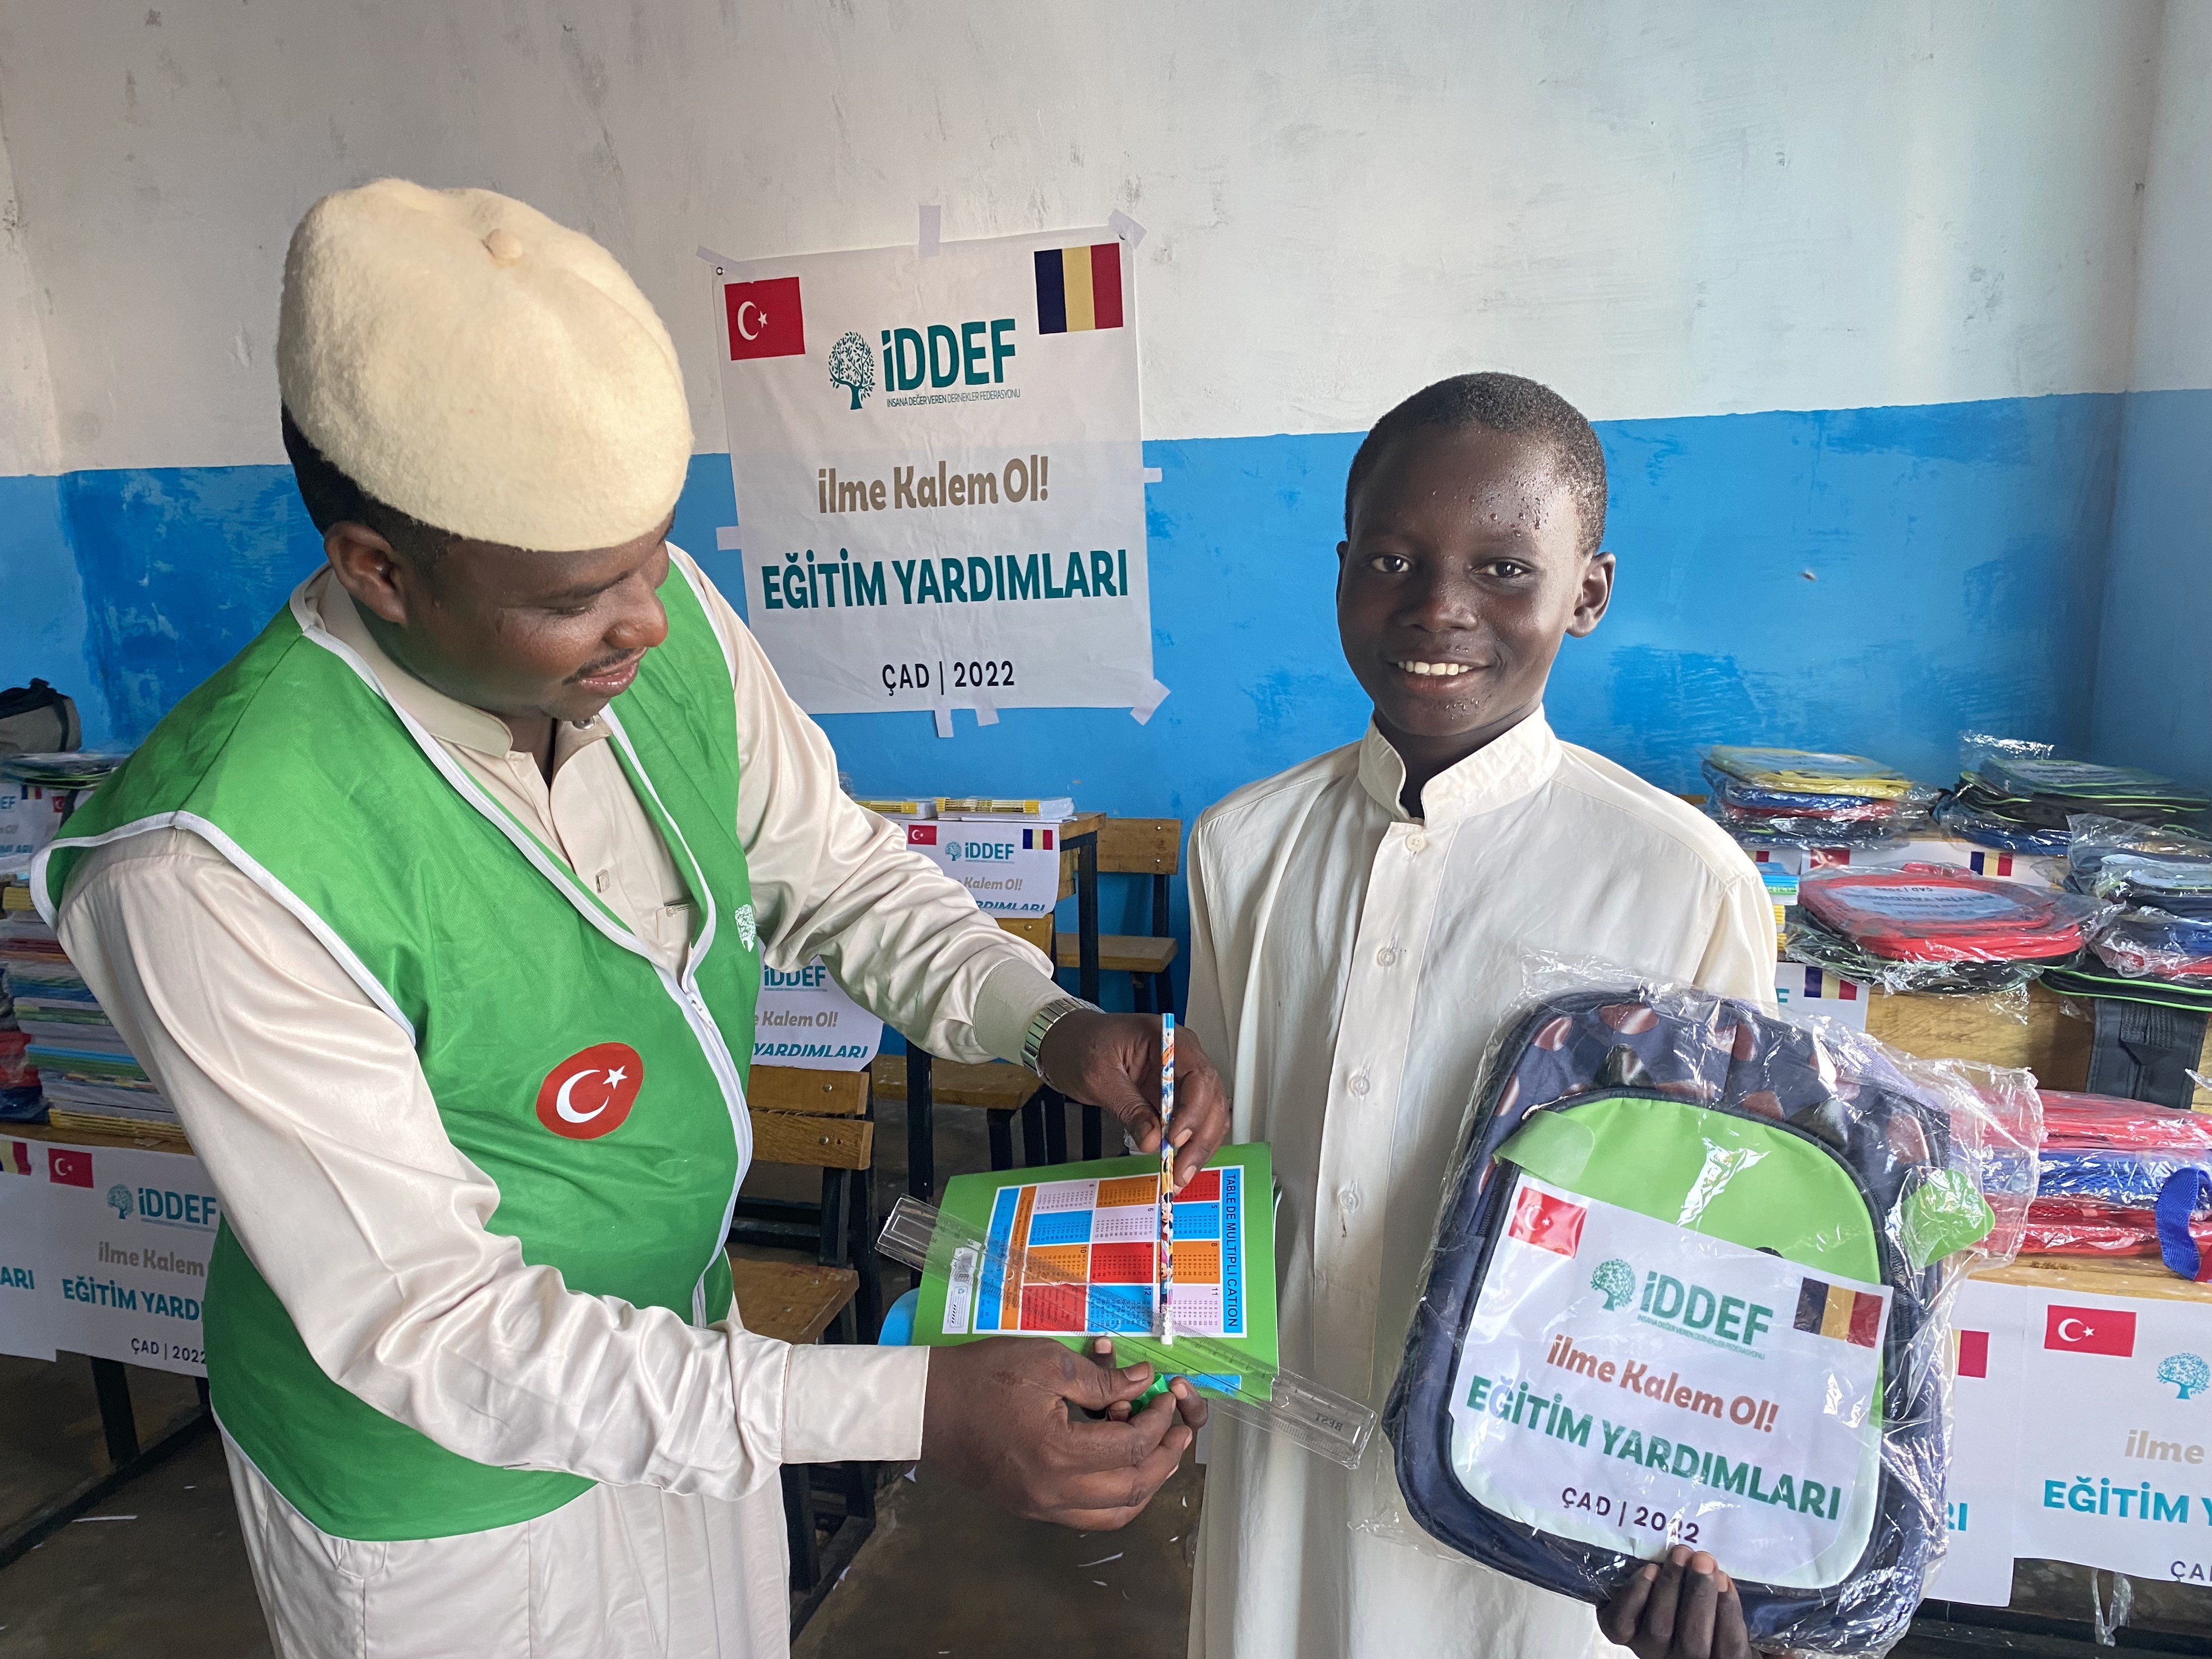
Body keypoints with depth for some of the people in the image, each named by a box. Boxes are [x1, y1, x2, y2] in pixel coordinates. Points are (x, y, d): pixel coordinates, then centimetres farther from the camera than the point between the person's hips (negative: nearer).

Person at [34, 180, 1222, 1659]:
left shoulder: (666, 619, -17)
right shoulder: (220, 866, -34)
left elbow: (832, 867, -1)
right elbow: (427, 1325, -28)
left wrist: (1047, 1022, -19)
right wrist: (916, 1406, -34)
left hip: (682, 1332, 6)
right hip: (444, 1484, -5)